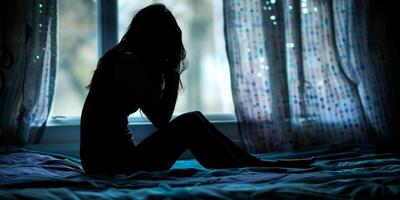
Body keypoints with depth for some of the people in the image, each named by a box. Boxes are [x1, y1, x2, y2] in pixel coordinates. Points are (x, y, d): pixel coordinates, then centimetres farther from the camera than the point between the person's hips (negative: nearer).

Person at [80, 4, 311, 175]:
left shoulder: (121, 58, 15)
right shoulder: (130, 61, -15)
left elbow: (158, 115, 13)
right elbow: (161, 120, -16)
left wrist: (168, 76, 3)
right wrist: (173, 77, -7)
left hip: (107, 156, 9)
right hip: (113, 162, -9)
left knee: (195, 119, 8)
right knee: (190, 124, -12)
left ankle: (256, 165, 11)